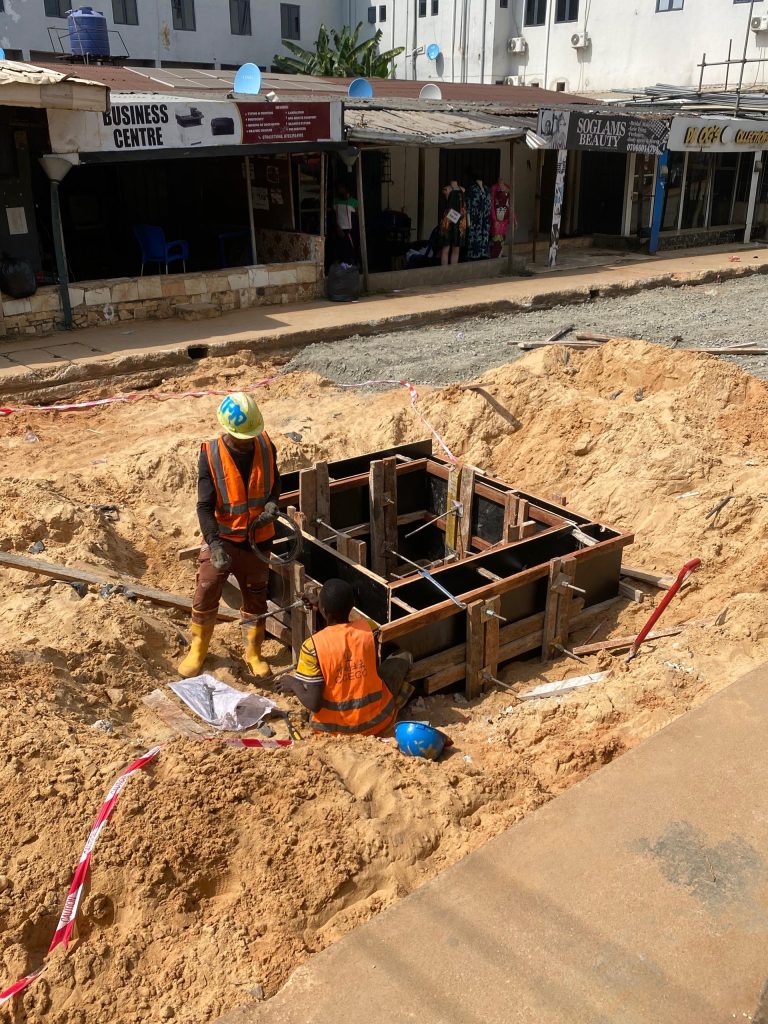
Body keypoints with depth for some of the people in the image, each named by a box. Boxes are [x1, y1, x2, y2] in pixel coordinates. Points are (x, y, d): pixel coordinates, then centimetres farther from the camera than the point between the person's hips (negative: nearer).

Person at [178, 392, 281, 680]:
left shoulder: (266, 447, -9)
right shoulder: (211, 455, -18)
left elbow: (274, 482, 8)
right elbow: (205, 506, -18)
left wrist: (271, 504, -14)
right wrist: (215, 544, -31)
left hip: (257, 539, 2)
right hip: (222, 538, -2)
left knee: (255, 599, 15)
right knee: (205, 598, 7)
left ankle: (253, 653, 32)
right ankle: (197, 651, 29)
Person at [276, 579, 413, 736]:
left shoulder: (312, 646, -21)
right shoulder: (369, 629, -11)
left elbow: (314, 704, -19)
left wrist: (293, 685, 0)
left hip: (333, 728, -1)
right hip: (376, 722, 2)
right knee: (404, 657, 21)